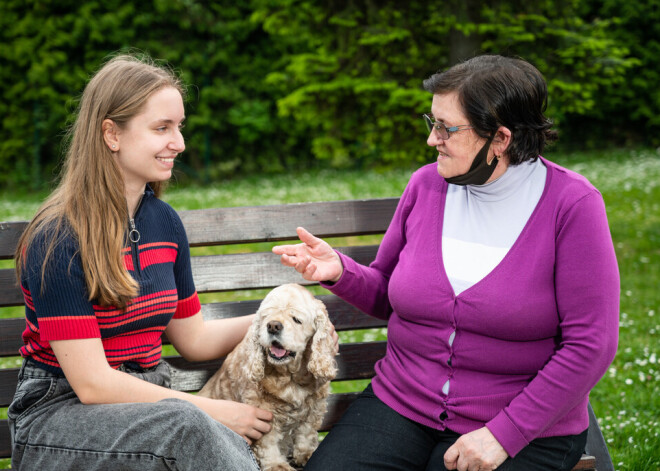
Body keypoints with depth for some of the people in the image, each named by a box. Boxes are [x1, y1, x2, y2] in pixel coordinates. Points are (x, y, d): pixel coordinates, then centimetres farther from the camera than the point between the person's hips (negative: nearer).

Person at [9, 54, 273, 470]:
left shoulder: (164, 221, 8)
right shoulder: (58, 240, -15)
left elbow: (193, 338, 16)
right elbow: (92, 383, -18)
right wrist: (213, 411, -18)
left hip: (147, 401, 5)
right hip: (61, 413, -5)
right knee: (187, 426, -35)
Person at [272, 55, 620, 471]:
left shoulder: (571, 204, -11)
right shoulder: (427, 184, 4)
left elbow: (590, 345, -12)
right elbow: (387, 294, 15)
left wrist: (503, 435, -15)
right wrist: (341, 272, -7)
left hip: (524, 432, -4)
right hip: (401, 402, 4)